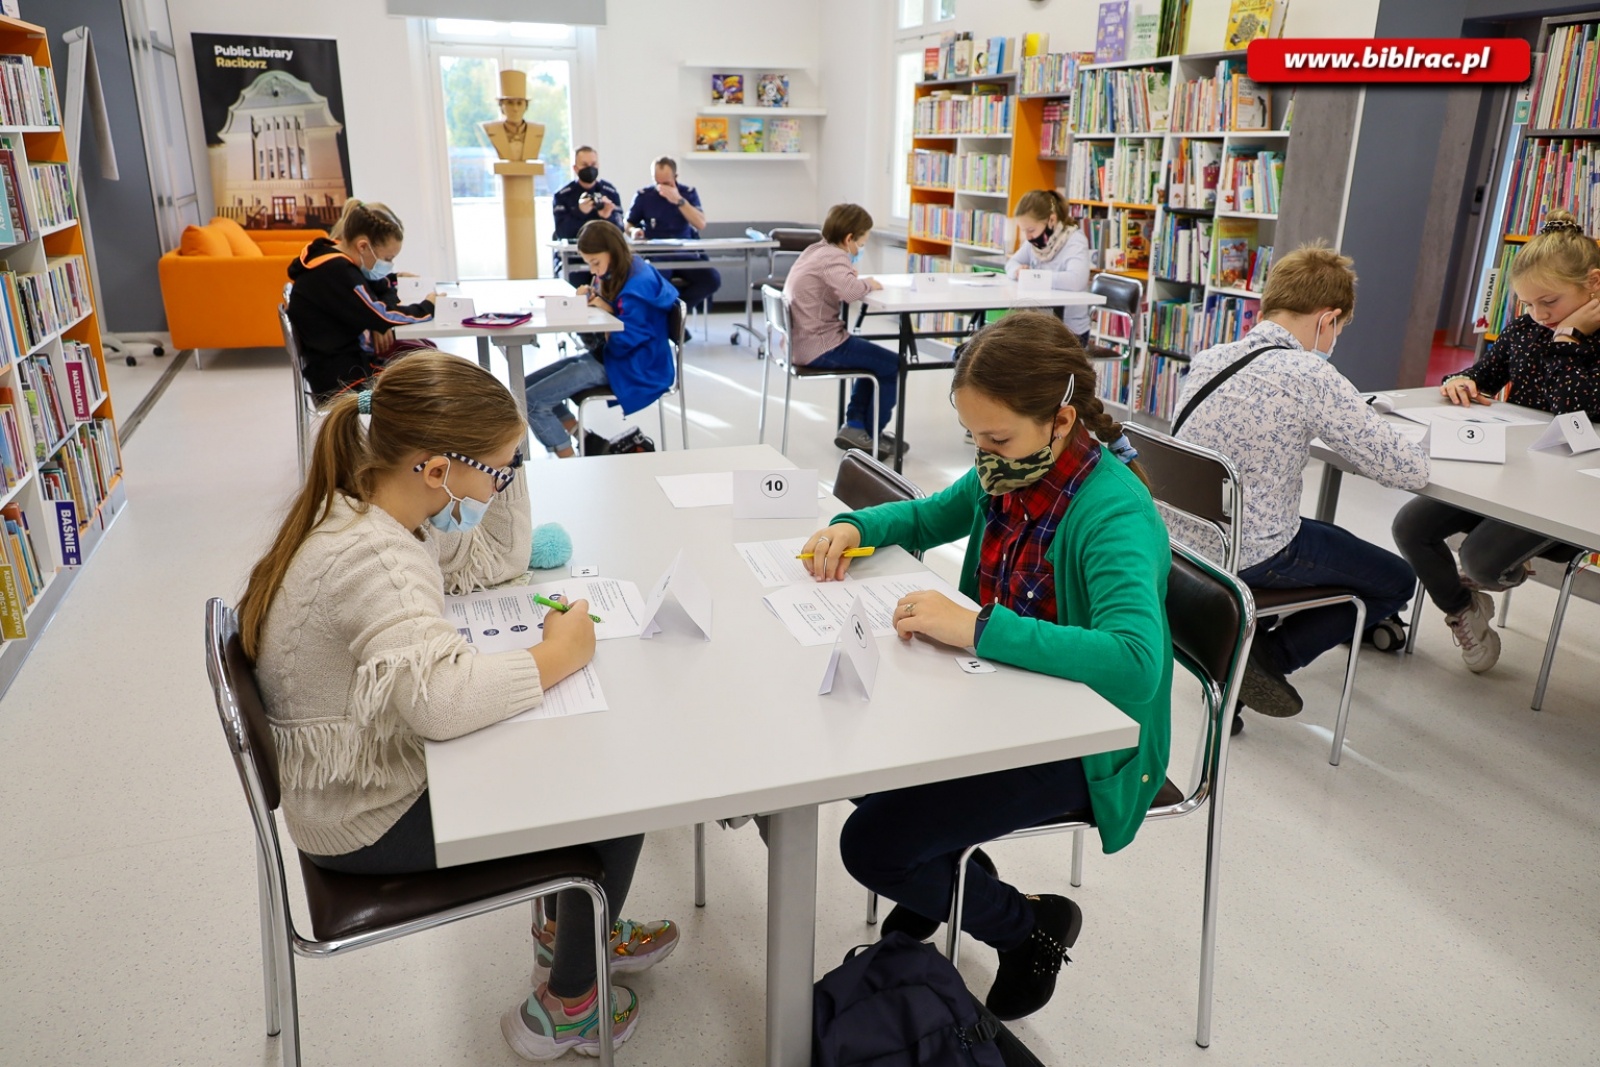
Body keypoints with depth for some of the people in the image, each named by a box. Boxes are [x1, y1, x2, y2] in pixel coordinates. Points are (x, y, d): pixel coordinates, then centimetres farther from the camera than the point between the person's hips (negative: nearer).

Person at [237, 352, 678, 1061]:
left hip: (372, 771, 9)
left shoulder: (370, 511, -2)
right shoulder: (371, 558, -33)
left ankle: (572, 928, 35)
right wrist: (557, 654, -32)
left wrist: (504, 459, -5)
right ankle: (563, 1009, 19)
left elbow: (497, 562, 8)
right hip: (369, 822, -9)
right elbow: (440, 697, -47)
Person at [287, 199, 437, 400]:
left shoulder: (338, 257, 4)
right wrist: (427, 307, -9)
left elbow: (385, 285, 16)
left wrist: (381, 322, -4)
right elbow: (381, 317, -24)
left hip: (352, 351, 9)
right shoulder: (334, 272, -23)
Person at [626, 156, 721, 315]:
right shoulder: (643, 195, 7)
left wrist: (679, 200, -13)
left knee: (713, 278, -28)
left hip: (685, 254, 2)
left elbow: (701, 224, -5)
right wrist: (634, 231, -8)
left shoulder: (689, 193, 8)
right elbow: (628, 225, 17)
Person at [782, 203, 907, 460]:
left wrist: (851, 275, 8)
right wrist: (868, 283, -13)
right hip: (819, 347, -10)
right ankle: (870, 435, 14)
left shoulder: (816, 249, 12)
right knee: (893, 365, 1)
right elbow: (851, 292, -33)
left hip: (800, 342, 10)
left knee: (874, 360, 26)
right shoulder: (834, 258, -15)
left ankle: (855, 425, 21)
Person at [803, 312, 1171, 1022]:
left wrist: (976, 626, -44)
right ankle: (946, 877, 31)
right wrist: (856, 526, -5)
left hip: (1083, 743, -8)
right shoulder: (1008, 476, -5)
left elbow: (1134, 662, -45)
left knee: (871, 845, -13)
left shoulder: (1114, 514, -28)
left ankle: (1031, 927, 14)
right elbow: (928, 517, 16)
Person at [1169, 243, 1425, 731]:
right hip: (1250, 558, -7)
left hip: (1184, 538, 7)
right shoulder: (1309, 375, -19)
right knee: (1397, 581, 18)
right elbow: (1408, 471, -15)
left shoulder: (1207, 358, 2)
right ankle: (1267, 657, 4)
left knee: (1332, 537, 35)